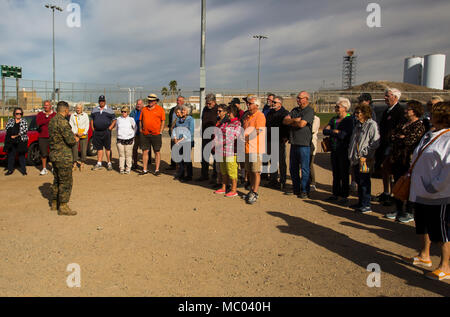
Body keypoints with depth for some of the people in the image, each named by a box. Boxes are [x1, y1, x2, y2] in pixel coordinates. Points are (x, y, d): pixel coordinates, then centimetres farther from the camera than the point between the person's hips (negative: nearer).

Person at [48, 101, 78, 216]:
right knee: (66, 181, -2)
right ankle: (63, 207, 2)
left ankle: (54, 203, 28)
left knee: (57, 180, 19)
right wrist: (75, 139, -1)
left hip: (54, 155, 10)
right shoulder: (62, 121, -19)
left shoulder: (52, 121, 11)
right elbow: (70, 140, -22)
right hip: (63, 156, -10)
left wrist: (72, 137, 10)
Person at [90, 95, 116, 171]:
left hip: (106, 132, -3)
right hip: (96, 132, 3)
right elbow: (91, 120, 19)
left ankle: (109, 163, 8)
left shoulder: (109, 110, 4)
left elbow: (114, 121, 2)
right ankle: (99, 164, 11)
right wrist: (93, 129, 6)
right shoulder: (94, 110, 15)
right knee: (99, 148, 7)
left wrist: (110, 128, -10)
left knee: (107, 148, -1)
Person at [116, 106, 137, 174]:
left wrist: (132, 135, 14)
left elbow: (135, 128, 13)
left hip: (129, 140, -2)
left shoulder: (131, 119, 0)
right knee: (121, 155, 2)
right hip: (120, 140, 2)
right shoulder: (118, 119, 7)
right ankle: (121, 169, 9)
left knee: (128, 155, 0)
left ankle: (128, 169, 9)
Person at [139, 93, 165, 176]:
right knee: (145, 151, 4)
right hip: (145, 134, 3)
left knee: (157, 152, 3)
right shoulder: (144, 109, 11)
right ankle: (145, 170, 13)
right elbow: (141, 120, 16)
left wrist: (160, 132, -7)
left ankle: (157, 170, 9)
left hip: (156, 134, -3)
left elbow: (163, 121, 0)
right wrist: (141, 130, 6)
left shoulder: (160, 109, 0)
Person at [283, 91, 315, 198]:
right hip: (294, 143, 7)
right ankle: (296, 189, 25)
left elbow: (302, 124, -18)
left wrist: (290, 122, -1)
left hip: (304, 144, -7)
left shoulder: (309, 110, -6)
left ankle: (304, 191, 8)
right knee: (293, 168, 13)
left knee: (304, 168, -1)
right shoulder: (295, 110, 16)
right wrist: (295, 120, -11)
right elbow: (285, 121, 6)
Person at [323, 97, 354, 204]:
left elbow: (343, 135, -19)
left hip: (344, 150, -6)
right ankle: (335, 194, 21)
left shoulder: (349, 120, -8)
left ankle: (345, 196, 7)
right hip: (334, 150, 6)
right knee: (335, 173, 11)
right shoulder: (334, 119, 14)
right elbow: (325, 131, 3)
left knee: (344, 174, 0)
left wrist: (331, 132, -7)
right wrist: (336, 132, -12)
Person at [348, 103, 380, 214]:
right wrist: (351, 153, 15)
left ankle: (366, 205, -1)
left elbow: (375, 143, -15)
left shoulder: (372, 125, -8)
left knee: (364, 182, -7)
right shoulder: (358, 125, 18)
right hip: (355, 159, 8)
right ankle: (360, 203, 23)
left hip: (365, 159, -8)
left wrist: (364, 153, -16)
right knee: (359, 181, 14)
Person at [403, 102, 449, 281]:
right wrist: (411, 177, 14)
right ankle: (424, 256, 37)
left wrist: (435, 186, -19)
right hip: (421, 192, 9)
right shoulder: (428, 136, 11)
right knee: (423, 226, 20)